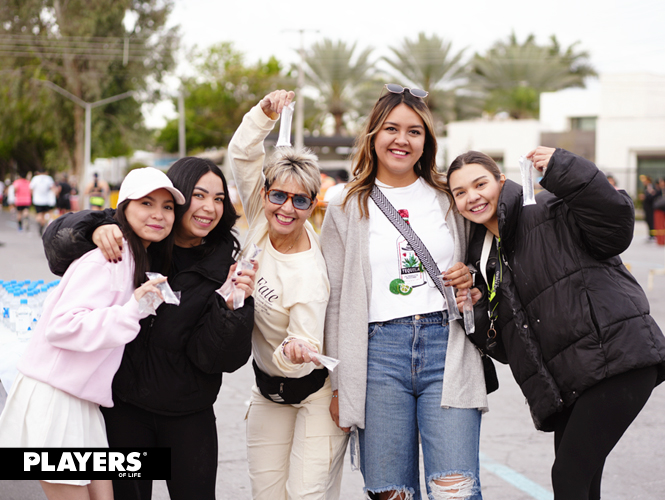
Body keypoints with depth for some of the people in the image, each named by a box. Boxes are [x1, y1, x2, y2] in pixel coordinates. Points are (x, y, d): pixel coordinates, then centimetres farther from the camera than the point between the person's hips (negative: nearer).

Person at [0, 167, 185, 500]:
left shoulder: (138, 260, 15)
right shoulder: (109, 259, -16)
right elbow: (61, 327, -23)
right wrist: (131, 310, -30)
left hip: (82, 402, 9)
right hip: (51, 397, -9)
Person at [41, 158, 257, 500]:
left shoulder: (224, 265, -6)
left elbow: (216, 358, -11)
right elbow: (57, 242, -6)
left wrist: (234, 306, -28)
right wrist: (95, 229, -26)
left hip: (189, 416, 0)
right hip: (124, 406, 0)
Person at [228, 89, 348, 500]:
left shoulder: (309, 278, -28)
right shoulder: (263, 221, -11)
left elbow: (305, 344, -27)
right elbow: (243, 153, -7)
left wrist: (292, 352, -48)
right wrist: (265, 114, -20)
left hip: (314, 391, -6)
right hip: (269, 389, 6)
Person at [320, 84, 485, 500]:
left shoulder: (450, 199, 13)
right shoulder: (346, 211, 10)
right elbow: (336, 302, 10)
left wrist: (471, 277, 0)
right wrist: (339, 384, 5)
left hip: (447, 345, 0)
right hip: (379, 352, 0)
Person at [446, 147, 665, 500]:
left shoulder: (552, 212, -3)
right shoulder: (482, 255, 18)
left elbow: (616, 224, -20)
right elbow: (507, 344, 21)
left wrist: (562, 170, -25)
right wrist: (479, 310, 1)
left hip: (617, 356, -7)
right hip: (567, 385, 8)